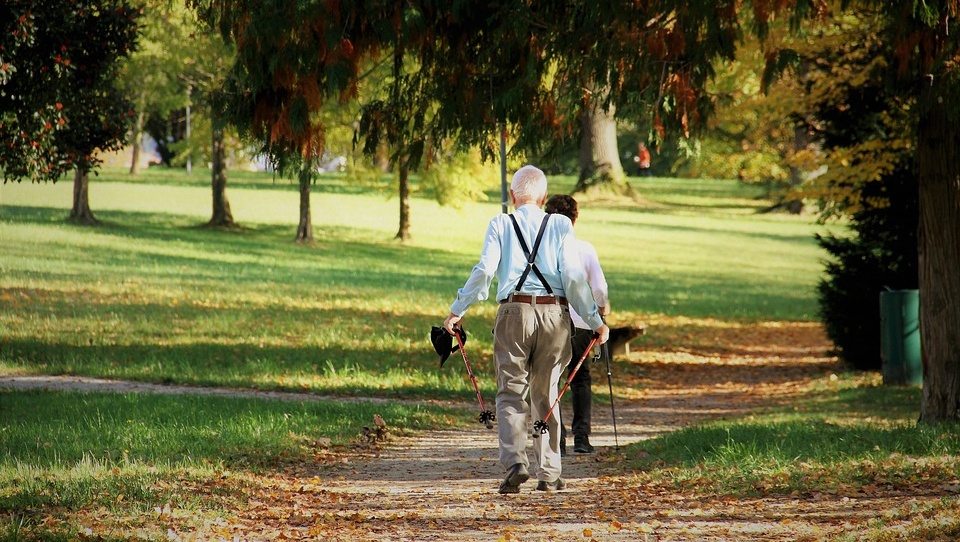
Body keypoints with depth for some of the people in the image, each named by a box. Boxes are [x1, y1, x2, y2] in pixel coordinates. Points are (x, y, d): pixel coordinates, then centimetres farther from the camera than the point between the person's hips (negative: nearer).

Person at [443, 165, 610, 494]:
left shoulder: (500, 225, 3)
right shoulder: (560, 225, 5)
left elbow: (484, 271, -5)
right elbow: (573, 276, -1)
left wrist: (457, 311, 3)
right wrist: (595, 321, 4)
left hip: (514, 312, -1)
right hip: (554, 313, 1)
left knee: (511, 393, 2)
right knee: (546, 394, 12)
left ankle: (515, 461, -19)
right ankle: (548, 473, 12)